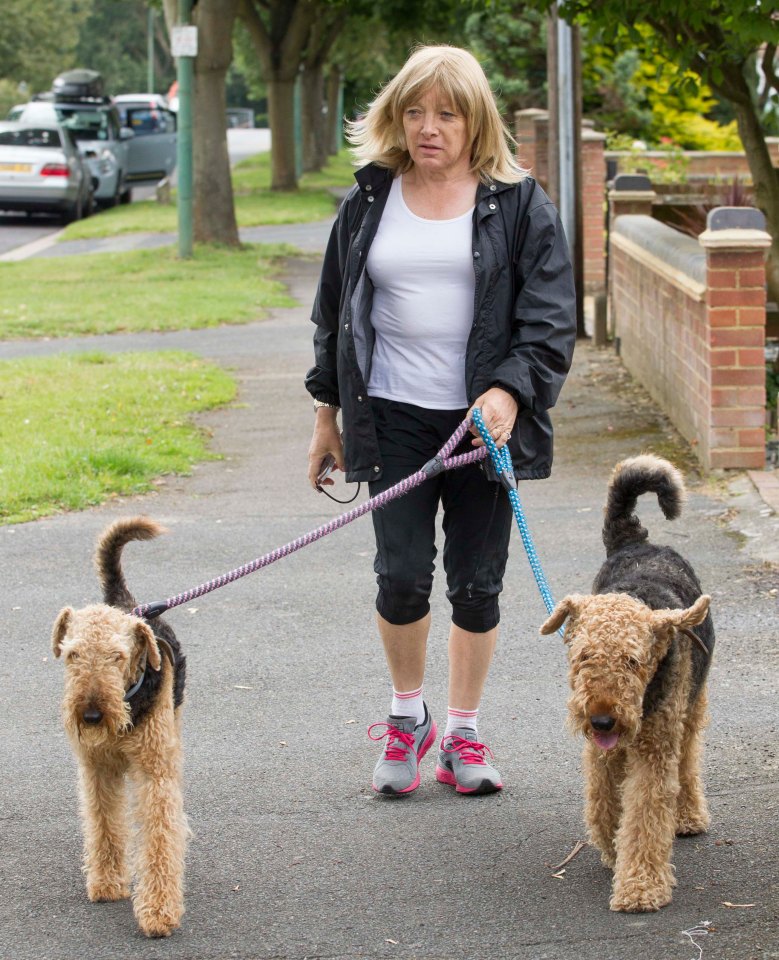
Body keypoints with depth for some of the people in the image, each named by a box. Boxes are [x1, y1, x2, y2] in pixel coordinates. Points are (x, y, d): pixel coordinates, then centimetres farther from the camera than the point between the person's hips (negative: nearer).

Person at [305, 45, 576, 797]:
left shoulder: (519, 206, 0)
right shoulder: (368, 204, 8)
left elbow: (551, 318, -3)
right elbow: (333, 314, 16)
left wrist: (510, 392, -18)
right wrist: (327, 414, 16)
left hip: (483, 420, -1)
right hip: (393, 418, 1)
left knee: (477, 585, 3)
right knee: (401, 577, -9)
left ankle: (462, 735, 20)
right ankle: (407, 717, 16)